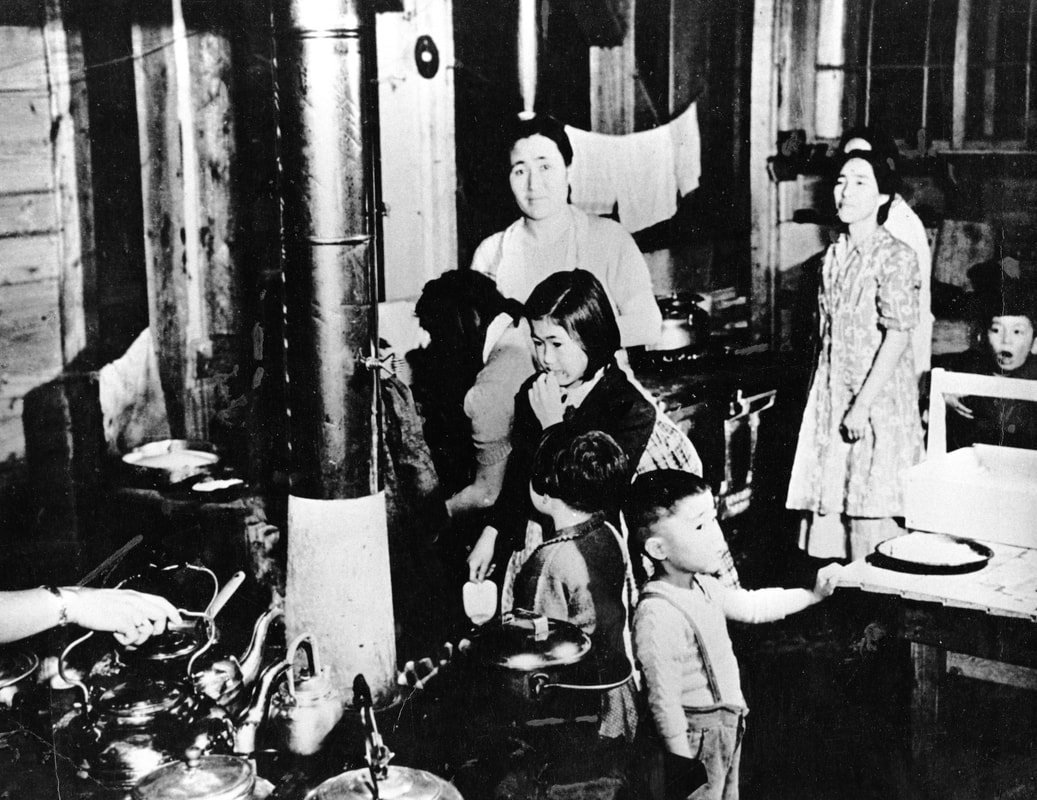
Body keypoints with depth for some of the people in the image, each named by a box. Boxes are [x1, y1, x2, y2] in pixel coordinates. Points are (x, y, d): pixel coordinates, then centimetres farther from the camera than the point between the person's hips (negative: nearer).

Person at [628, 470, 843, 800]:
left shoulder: (702, 586, 0)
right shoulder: (656, 614, -29)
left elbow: (751, 605, 17)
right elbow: (664, 701, -26)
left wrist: (812, 594, 15)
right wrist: (684, 766, -22)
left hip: (729, 726, 9)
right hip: (698, 737, -9)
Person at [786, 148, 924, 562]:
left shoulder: (896, 257, -9)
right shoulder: (834, 255, 11)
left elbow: (897, 337, -14)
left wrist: (863, 404, -17)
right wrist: (817, 397, 11)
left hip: (879, 396, -6)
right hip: (830, 397, 6)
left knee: (872, 509, -3)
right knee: (827, 501, 6)